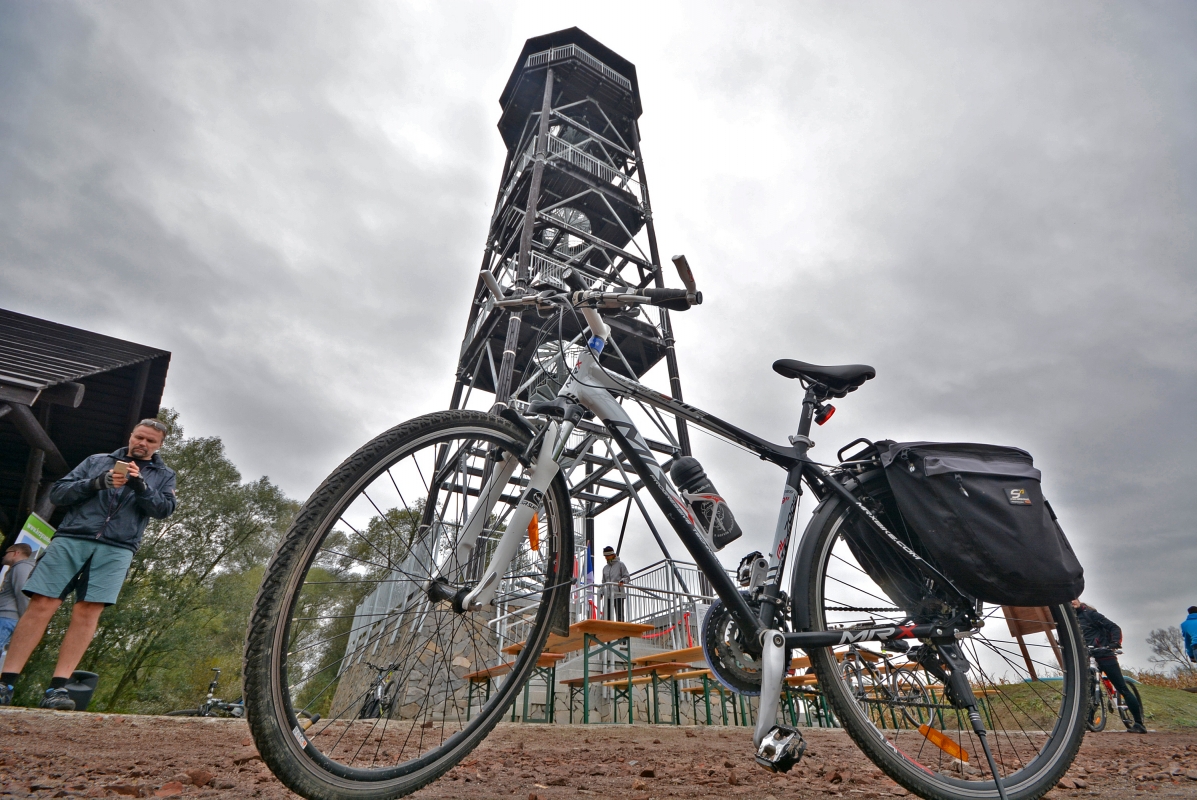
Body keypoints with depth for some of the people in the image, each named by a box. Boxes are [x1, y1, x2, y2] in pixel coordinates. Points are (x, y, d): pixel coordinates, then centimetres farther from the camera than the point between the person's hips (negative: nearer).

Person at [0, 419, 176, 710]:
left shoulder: (164, 475, 16)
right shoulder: (97, 460, 19)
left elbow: (164, 509, 0)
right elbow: (57, 493, 11)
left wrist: (140, 485, -14)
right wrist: (97, 483, -6)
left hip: (116, 549, -1)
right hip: (71, 539, 1)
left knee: (87, 612, -9)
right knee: (42, 605, -7)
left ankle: (58, 688, -7)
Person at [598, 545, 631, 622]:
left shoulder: (620, 564, 4)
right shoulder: (605, 567, 18)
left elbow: (627, 577, 0)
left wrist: (622, 581, -21)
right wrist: (601, 593, 6)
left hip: (618, 594, -5)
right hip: (608, 595, 5)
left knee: (619, 614, -9)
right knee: (607, 614, 0)